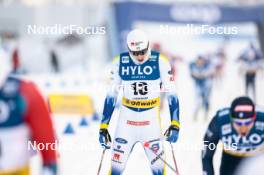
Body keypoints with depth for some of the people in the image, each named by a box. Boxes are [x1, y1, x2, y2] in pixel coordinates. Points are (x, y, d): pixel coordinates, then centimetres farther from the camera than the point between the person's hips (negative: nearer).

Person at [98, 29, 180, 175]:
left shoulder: (160, 62, -10)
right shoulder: (120, 63, -5)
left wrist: (175, 124, -12)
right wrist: (103, 127, 0)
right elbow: (111, 95, 2)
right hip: (127, 117, 1)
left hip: (150, 118, -1)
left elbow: (171, 94, -5)